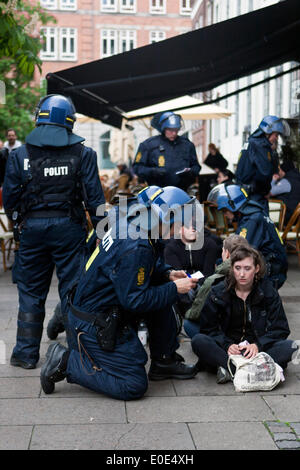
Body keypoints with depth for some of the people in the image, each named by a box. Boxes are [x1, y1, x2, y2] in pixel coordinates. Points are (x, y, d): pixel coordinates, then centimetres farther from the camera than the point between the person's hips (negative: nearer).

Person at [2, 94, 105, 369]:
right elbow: (94, 197, -5)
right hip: (69, 227, 0)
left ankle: (26, 353, 20)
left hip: (32, 229, 1)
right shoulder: (83, 154, -2)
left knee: (31, 292, 12)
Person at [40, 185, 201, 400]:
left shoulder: (131, 222, 0)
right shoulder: (134, 249, -29)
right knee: (134, 386, -3)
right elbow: (134, 301, -24)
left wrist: (168, 273, 2)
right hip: (96, 323, -10)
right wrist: (174, 289, -15)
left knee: (163, 298, 10)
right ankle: (66, 362, 0)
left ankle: (164, 361, 20)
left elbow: (147, 267, 19)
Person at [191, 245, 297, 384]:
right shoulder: (218, 293, -1)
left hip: (256, 348, 1)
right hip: (226, 348, 0)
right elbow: (208, 328, -2)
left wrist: (258, 345, -18)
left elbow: (280, 329, -1)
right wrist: (227, 345, -20)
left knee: (290, 347, -27)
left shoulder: (268, 291, 0)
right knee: (198, 341, -28)